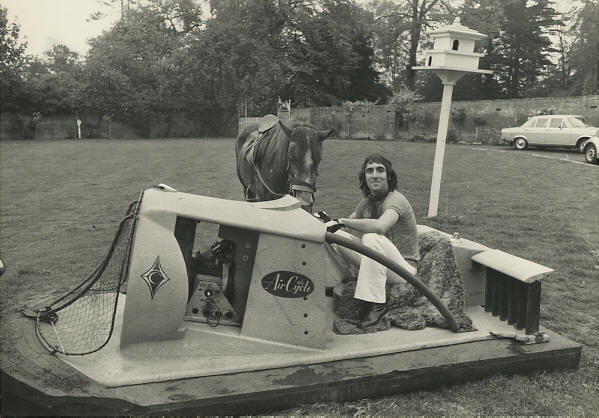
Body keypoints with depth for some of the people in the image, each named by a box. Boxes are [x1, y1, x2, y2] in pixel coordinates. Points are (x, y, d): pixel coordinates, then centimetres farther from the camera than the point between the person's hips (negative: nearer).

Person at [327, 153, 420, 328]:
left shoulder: (396, 200, -19)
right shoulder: (367, 202, 6)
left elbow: (380, 226, -39)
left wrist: (342, 221, -34)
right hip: (377, 262, 7)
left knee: (372, 238, -36)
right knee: (333, 235, -7)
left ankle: (377, 304, -30)